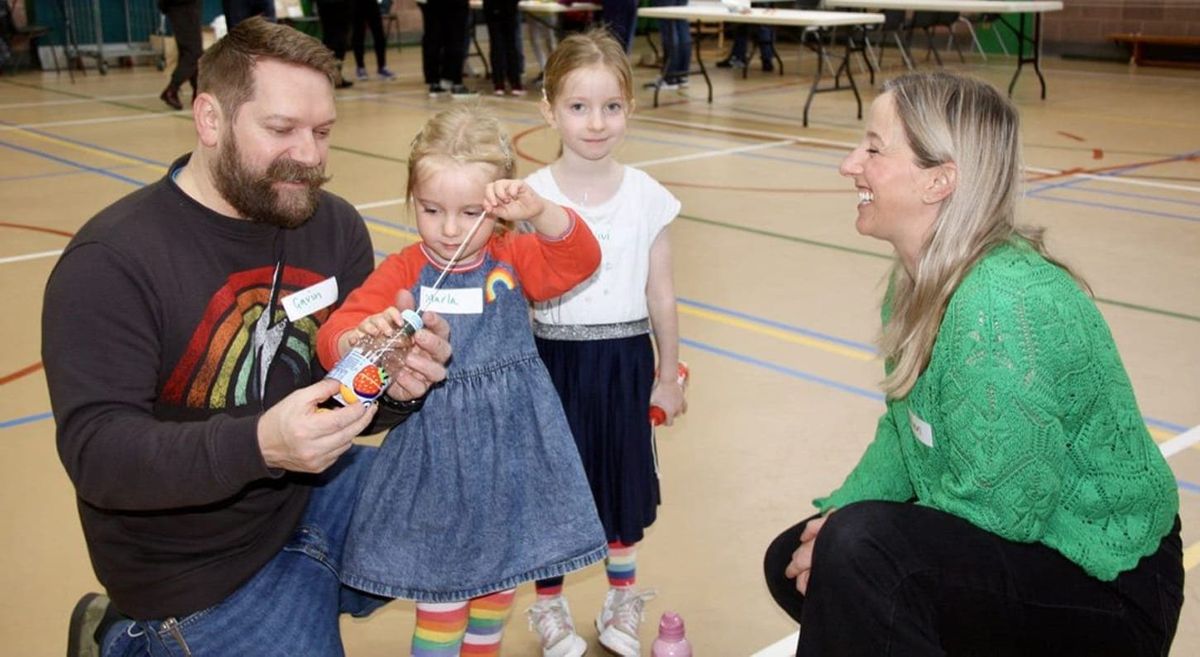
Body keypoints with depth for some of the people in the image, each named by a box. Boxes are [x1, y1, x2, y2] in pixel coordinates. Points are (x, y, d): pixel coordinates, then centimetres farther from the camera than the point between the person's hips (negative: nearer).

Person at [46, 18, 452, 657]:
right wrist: (258, 444, -42)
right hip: (198, 566, -6)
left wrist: (394, 384, -24)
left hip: (317, 491, 7)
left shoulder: (336, 226, -2)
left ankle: (303, 595, 21)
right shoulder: (110, 262, -20)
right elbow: (95, 450, -26)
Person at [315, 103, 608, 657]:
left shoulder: (514, 259, -2)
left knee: (500, 572, 20)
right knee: (442, 591, 4)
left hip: (512, 449, 2)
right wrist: (362, 337, -38)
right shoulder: (401, 273, -8)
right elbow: (332, 337, -15)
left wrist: (539, 212, -33)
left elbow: (580, 260, -16)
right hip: (434, 453, -2)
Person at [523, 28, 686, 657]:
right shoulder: (531, 198, -9)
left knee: (623, 481, 16)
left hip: (626, 362, 2)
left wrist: (668, 376, 9)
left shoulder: (647, 197, -4)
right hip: (554, 362, -1)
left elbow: (661, 296, 3)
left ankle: (622, 601, 39)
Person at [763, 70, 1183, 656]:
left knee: (859, 550, -30)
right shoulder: (918, 278, -1)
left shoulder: (1001, 305, -29)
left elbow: (1002, 507, -26)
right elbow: (904, 433, 7)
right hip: (1019, 535, 9)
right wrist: (840, 513, -9)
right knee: (793, 563, 9)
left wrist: (848, 532, -16)